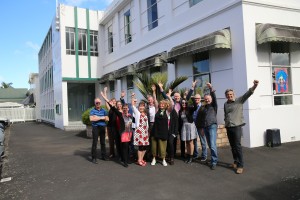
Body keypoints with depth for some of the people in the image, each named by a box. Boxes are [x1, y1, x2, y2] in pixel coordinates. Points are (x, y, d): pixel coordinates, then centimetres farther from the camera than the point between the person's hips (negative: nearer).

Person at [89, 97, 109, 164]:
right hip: (95, 128, -4)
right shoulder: (92, 111, -2)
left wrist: (97, 117, -10)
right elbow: (91, 119, -17)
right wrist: (101, 118, -12)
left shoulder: (103, 110, 10)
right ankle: (94, 158, 2)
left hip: (102, 127, 4)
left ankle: (103, 156, 23)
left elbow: (107, 119, 2)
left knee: (103, 142, 12)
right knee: (95, 143, -4)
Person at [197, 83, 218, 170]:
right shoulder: (202, 107, 15)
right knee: (210, 145, 8)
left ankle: (214, 162, -7)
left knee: (213, 145, -13)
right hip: (205, 127, 5)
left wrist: (211, 89, -29)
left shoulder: (214, 105, 4)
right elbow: (200, 118, 18)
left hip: (212, 126, -5)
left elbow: (214, 97, -14)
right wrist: (202, 128, 15)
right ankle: (214, 159, 19)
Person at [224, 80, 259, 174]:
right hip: (228, 128, 5)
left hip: (237, 127, -5)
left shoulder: (239, 100, -4)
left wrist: (254, 86, -37)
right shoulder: (225, 104, 11)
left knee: (237, 146, -7)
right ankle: (235, 161, 27)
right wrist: (226, 123, 12)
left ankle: (240, 165, 0)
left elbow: (247, 94, -20)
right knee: (232, 146, 13)